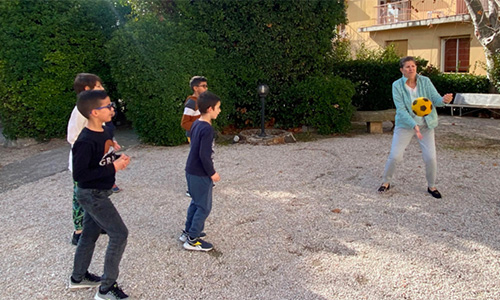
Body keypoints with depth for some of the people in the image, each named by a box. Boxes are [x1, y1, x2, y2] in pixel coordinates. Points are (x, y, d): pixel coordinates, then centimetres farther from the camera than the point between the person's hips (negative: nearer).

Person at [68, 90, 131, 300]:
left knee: (90, 234, 21)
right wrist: (113, 168, -26)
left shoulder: (105, 131, 2)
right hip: (91, 195, -9)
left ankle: (78, 277, 41)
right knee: (119, 234, -6)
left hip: (98, 193, 9)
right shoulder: (86, 141, -26)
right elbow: (79, 175, -27)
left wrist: (119, 159, -4)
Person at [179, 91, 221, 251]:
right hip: (200, 174, -9)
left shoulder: (196, 124, 5)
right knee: (204, 207, 4)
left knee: (196, 202, 22)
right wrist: (212, 173, -14)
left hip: (192, 171, 9)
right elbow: (204, 155, -26)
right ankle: (192, 240, 13)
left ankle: (188, 232, 34)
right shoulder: (207, 129, -24)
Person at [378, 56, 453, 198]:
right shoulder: (397, 85, -11)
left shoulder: (425, 81, -5)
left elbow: (435, 99, -12)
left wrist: (444, 100, -37)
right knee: (394, 156, -5)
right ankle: (386, 182, 20)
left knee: (431, 158, -4)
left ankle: (431, 186, 20)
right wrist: (414, 125, -30)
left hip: (426, 125, 1)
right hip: (405, 124, -1)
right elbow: (401, 109, -17)